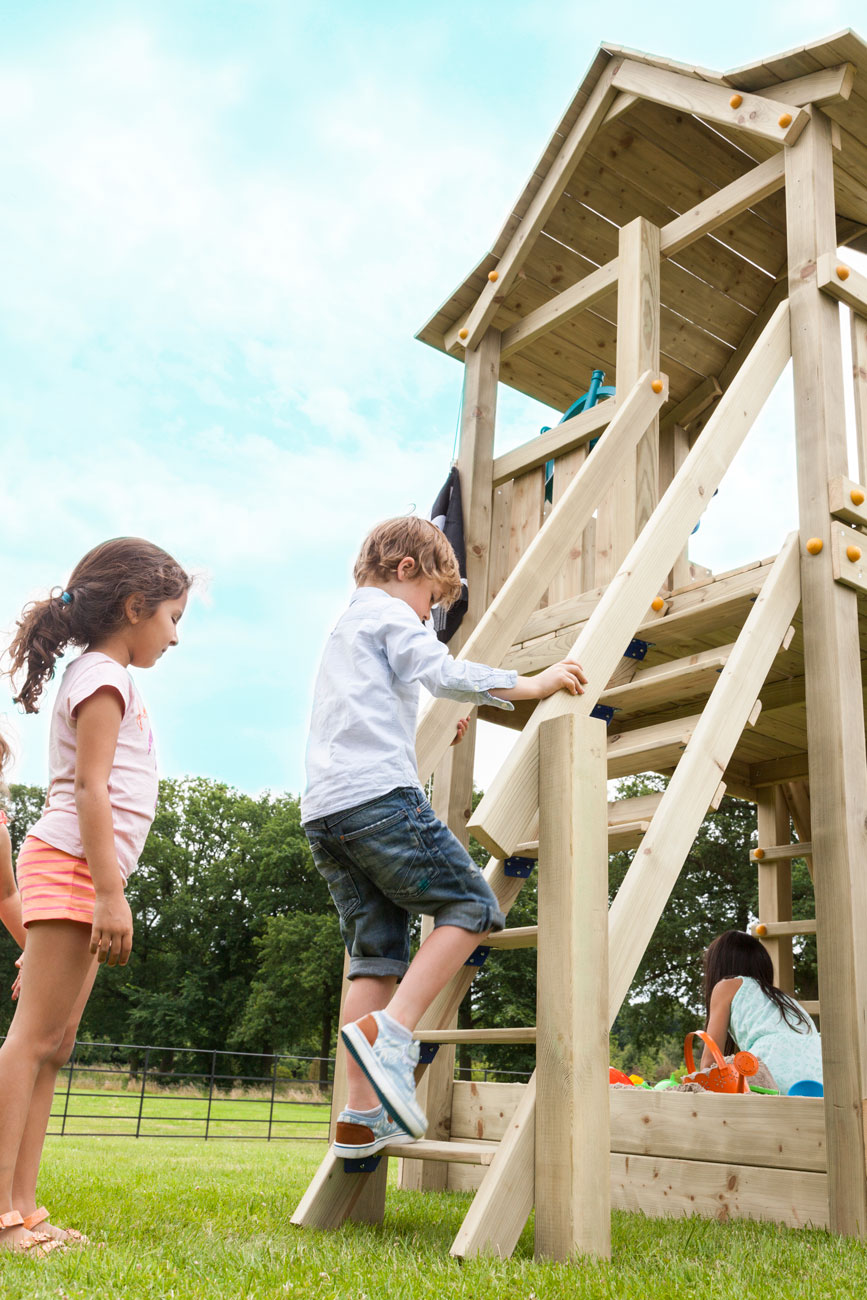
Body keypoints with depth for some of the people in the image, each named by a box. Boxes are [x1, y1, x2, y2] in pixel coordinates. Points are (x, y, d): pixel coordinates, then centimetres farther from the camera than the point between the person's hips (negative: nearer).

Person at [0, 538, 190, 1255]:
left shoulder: (104, 677, 23)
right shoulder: (103, 675, -6)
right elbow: (90, 787, -16)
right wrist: (110, 891, -20)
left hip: (83, 878, 10)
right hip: (72, 867, -10)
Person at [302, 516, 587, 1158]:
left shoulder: (345, 627, 34)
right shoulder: (390, 613, 6)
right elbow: (441, 672, -12)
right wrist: (532, 684, -6)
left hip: (324, 811, 9)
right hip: (379, 793, -9)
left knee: (376, 952, 8)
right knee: (471, 904, -3)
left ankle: (361, 1118, 4)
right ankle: (390, 1032, -19)